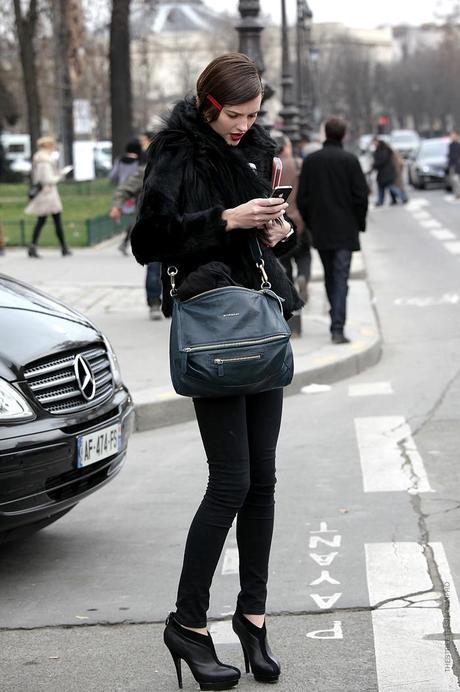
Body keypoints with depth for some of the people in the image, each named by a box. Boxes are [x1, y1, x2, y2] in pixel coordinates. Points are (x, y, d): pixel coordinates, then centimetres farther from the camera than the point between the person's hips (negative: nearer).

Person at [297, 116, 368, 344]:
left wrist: (310, 223, 14)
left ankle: (337, 320, 27)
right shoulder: (350, 160, -9)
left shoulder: (310, 161, 1)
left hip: (320, 231, 3)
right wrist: (360, 223, 4)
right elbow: (361, 195, -9)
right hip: (345, 231, -3)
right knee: (341, 278, -5)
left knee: (330, 276, 18)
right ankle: (338, 327, -13)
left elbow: (302, 198, 3)